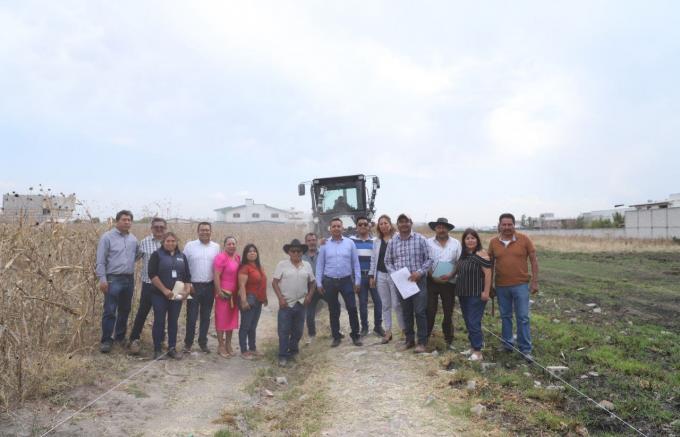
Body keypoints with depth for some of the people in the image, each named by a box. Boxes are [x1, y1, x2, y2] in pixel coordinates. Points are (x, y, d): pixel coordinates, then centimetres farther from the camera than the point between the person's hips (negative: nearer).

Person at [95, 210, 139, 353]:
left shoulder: (133, 239, 10)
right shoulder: (107, 237, -6)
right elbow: (100, 260, -8)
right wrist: (102, 279, -13)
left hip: (129, 279, 5)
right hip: (113, 279, -5)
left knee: (125, 310, 13)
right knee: (110, 311, -4)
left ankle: (120, 337, 26)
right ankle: (106, 340, 6)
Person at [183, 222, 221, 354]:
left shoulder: (216, 247, 5)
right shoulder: (190, 245, -2)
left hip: (209, 287, 2)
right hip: (194, 286, -2)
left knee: (206, 316, 11)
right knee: (191, 316, 2)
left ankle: (203, 342, 22)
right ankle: (188, 343, 15)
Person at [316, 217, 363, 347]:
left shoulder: (349, 243, 1)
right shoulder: (325, 245, 2)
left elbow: (355, 263, 2)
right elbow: (320, 264, 4)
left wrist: (357, 281, -1)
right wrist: (319, 283, 0)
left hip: (346, 280, -1)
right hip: (329, 282, 1)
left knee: (352, 308, 0)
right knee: (333, 311, 9)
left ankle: (355, 335, 14)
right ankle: (336, 337, 21)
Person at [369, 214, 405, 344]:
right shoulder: (377, 241, 11)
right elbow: (373, 259, 14)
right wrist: (371, 275, 8)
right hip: (380, 276, 5)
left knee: (397, 304, -3)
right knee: (385, 305, 11)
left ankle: (404, 330, 11)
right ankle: (388, 331, 19)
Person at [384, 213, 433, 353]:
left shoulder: (420, 239, -3)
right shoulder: (392, 242, 4)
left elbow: (429, 259, -2)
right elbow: (388, 261, 11)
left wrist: (420, 272, -15)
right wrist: (394, 273, -6)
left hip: (418, 280, -3)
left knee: (420, 311, -2)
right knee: (406, 312, 12)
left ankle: (422, 342, 9)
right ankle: (409, 340, 24)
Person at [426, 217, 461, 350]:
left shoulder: (455, 243, 3)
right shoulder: (428, 242, -1)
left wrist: (451, 274, -14)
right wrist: (432, 276, -14)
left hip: (449, 282, 1)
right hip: (431, 281, -1)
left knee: (448, 312, 9)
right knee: (430, 311, 0)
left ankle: (449, 340, 22)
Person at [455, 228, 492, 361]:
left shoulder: (481, 254, -13)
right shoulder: (463, 255, 10)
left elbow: (488, 273, -17)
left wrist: (486, 292, -20)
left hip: (476, 294, -8)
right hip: (463, 294, 8)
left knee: (474, 322, -8)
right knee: (468, 322, 15)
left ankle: (477, 351, 0)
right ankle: (473, 346, 29)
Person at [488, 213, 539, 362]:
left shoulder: (524, 239, -6)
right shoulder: (493, 242, 0)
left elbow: (533, 260, -1)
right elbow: (490, 264, 8)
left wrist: (535, 281, -6)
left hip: (520, 285, -2)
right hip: (501, 286, 2)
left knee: (523, 318, 1)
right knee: (505, 316, 13)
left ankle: (525, 350, 9)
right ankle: (507, 344, 26)